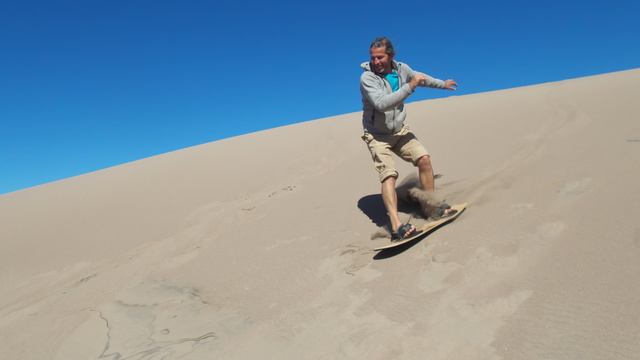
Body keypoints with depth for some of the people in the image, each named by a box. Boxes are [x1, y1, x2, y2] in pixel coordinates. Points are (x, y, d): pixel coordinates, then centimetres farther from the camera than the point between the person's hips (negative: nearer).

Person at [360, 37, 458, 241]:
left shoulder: (402, 69, -1)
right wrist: (409, 87, -32)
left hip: (399, 131, 6)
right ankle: (396, 227, -32)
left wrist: (443, 84, 36)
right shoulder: (367, 78, -21)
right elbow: (382, 103, -36)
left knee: (424, 159, -5)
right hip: (377, 136, -6)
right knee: (389, 174, -22)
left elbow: (420, 78, 21)